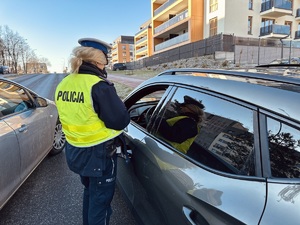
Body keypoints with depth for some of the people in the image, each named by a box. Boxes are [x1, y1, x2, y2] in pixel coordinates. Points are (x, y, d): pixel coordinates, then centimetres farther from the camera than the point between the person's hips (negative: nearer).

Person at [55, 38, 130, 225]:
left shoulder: (63, 85, -1)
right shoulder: (99, 86, -23)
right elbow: (120, 121, -21)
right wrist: (121, 109, -2)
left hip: (74, 150, 8)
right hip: (99, 153, -7)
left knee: (90, 191, 29)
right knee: (100, 198, 14)